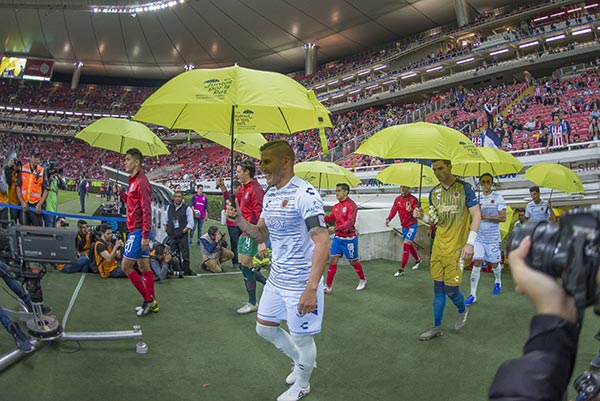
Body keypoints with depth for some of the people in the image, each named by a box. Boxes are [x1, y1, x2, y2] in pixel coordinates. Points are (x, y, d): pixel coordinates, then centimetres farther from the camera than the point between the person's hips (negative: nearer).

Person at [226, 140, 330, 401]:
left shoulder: (304, 194, -21)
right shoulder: (269, 195, 6)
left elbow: (322, 241, -26)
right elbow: (261, 234, 14)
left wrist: (311, 289, -33)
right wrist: (240, 221, -6)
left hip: (301, 283, -9)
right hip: (276, 278, 9)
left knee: (301, 338, 8)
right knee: (264, 327, 20)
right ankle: (301, 362, 45)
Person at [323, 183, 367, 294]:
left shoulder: (351, 205, -15)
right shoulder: (336, 206, 8)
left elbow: (350, 222, -24)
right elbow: (331, 219, 11)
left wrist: (336, 228, -35)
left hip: (349, 239, -6)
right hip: (337, 238, 6)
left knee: (353, 261, 9)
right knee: (332, 260, 1)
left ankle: (363, 280, 33)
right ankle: (328, 286, 6)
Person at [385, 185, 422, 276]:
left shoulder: (413, 199, -13)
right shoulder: (397, 199, 2)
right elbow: (393, 210, -3)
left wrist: (411, 210, -39)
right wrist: (388, 219, -19)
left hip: (412, 225, -6)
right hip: (404, 226, 6)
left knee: (406, 246, -11)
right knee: (409, 245, 20)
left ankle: (401, 270, -6)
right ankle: (418, 260, 46)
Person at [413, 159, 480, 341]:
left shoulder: (464, 188, -7)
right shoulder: (434, 192, 8)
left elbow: (476, 215, -7)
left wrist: (470, 243, -14)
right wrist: (423, 217, -6)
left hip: (456, 247, -5)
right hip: (438, 246, 5)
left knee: (451, 288, -3)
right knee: (438, 287, 8)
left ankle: (463, 309, 30)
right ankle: (437, 327, 19)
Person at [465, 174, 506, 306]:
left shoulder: (498, 197, -3)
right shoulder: (477, 198, 6)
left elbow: (503, 217, -9)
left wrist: (486, 216, -19)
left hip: (493, 237, -2)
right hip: (479, 236, 2)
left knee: (494, 263, 10)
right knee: (477, 262, -7)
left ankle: (498, 281, 44)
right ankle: (473, 294, -4)